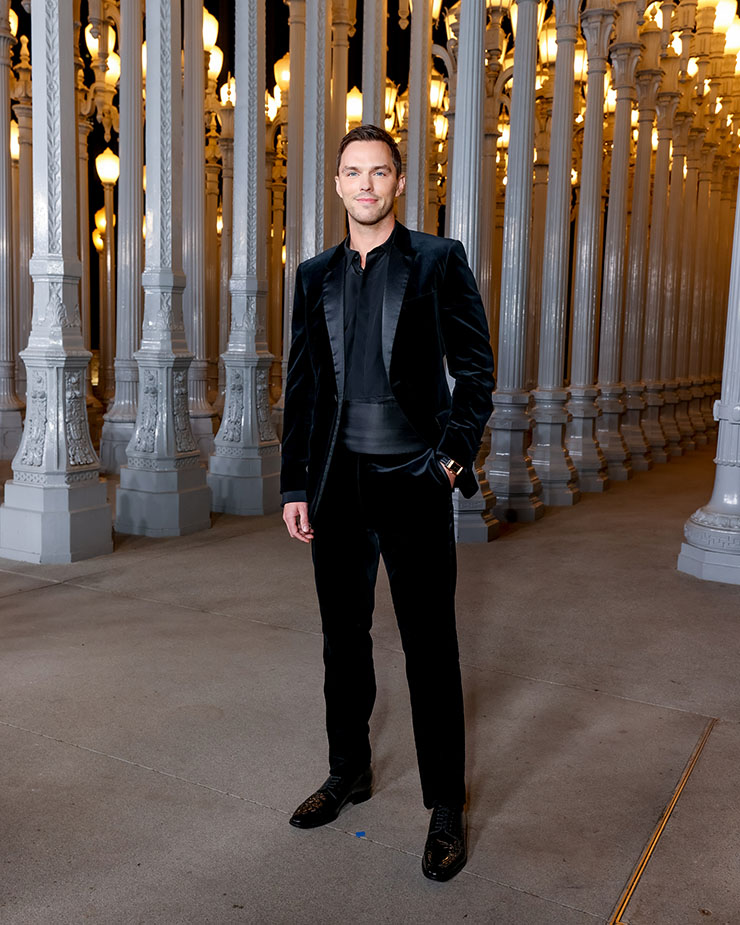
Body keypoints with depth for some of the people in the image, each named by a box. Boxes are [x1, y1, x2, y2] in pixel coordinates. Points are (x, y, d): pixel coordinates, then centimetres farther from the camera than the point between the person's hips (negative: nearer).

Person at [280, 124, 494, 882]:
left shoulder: (438, 261, 1)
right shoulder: (316, 276, 12)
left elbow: (476, 368, 0)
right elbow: (302, 386, 11)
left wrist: (455, 455, -10)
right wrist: (295, 485, 7)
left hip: (412, 480, -4)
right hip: (339, 482, 4)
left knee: (429, 647, 1)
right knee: (343, 638, 14)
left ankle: (446, 809, 15)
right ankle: (348, 773, 33)